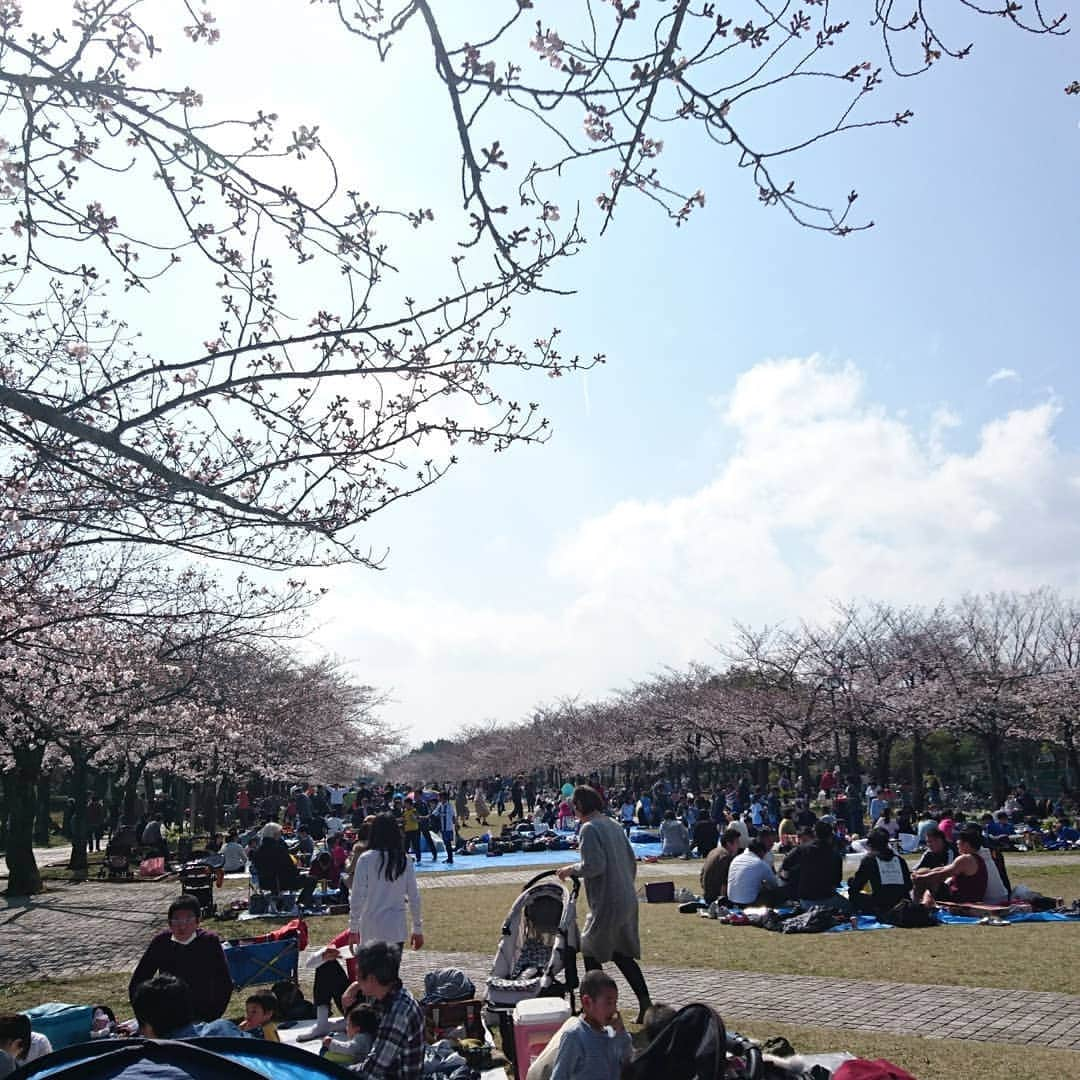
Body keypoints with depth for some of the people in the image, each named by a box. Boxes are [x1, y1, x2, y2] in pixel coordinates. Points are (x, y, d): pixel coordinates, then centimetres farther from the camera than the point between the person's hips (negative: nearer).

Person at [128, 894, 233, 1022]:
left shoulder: (210, 941, -9)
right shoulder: (160, 942, -4)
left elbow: (224, 983, -7)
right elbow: (136, 983, 4)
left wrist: (211, 1018, -12)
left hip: (202, 1017, -2)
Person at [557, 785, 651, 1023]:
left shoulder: (589, 829, -13)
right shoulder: (614, 825, 13)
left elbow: (594, 865, -22)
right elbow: (632, 861, 17)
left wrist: (571, 870, -7)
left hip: (607, 903, -8)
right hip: (628, 900, 8)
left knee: (591, 954, 7)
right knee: (622, 954, 16)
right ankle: (645, 1005, 14)